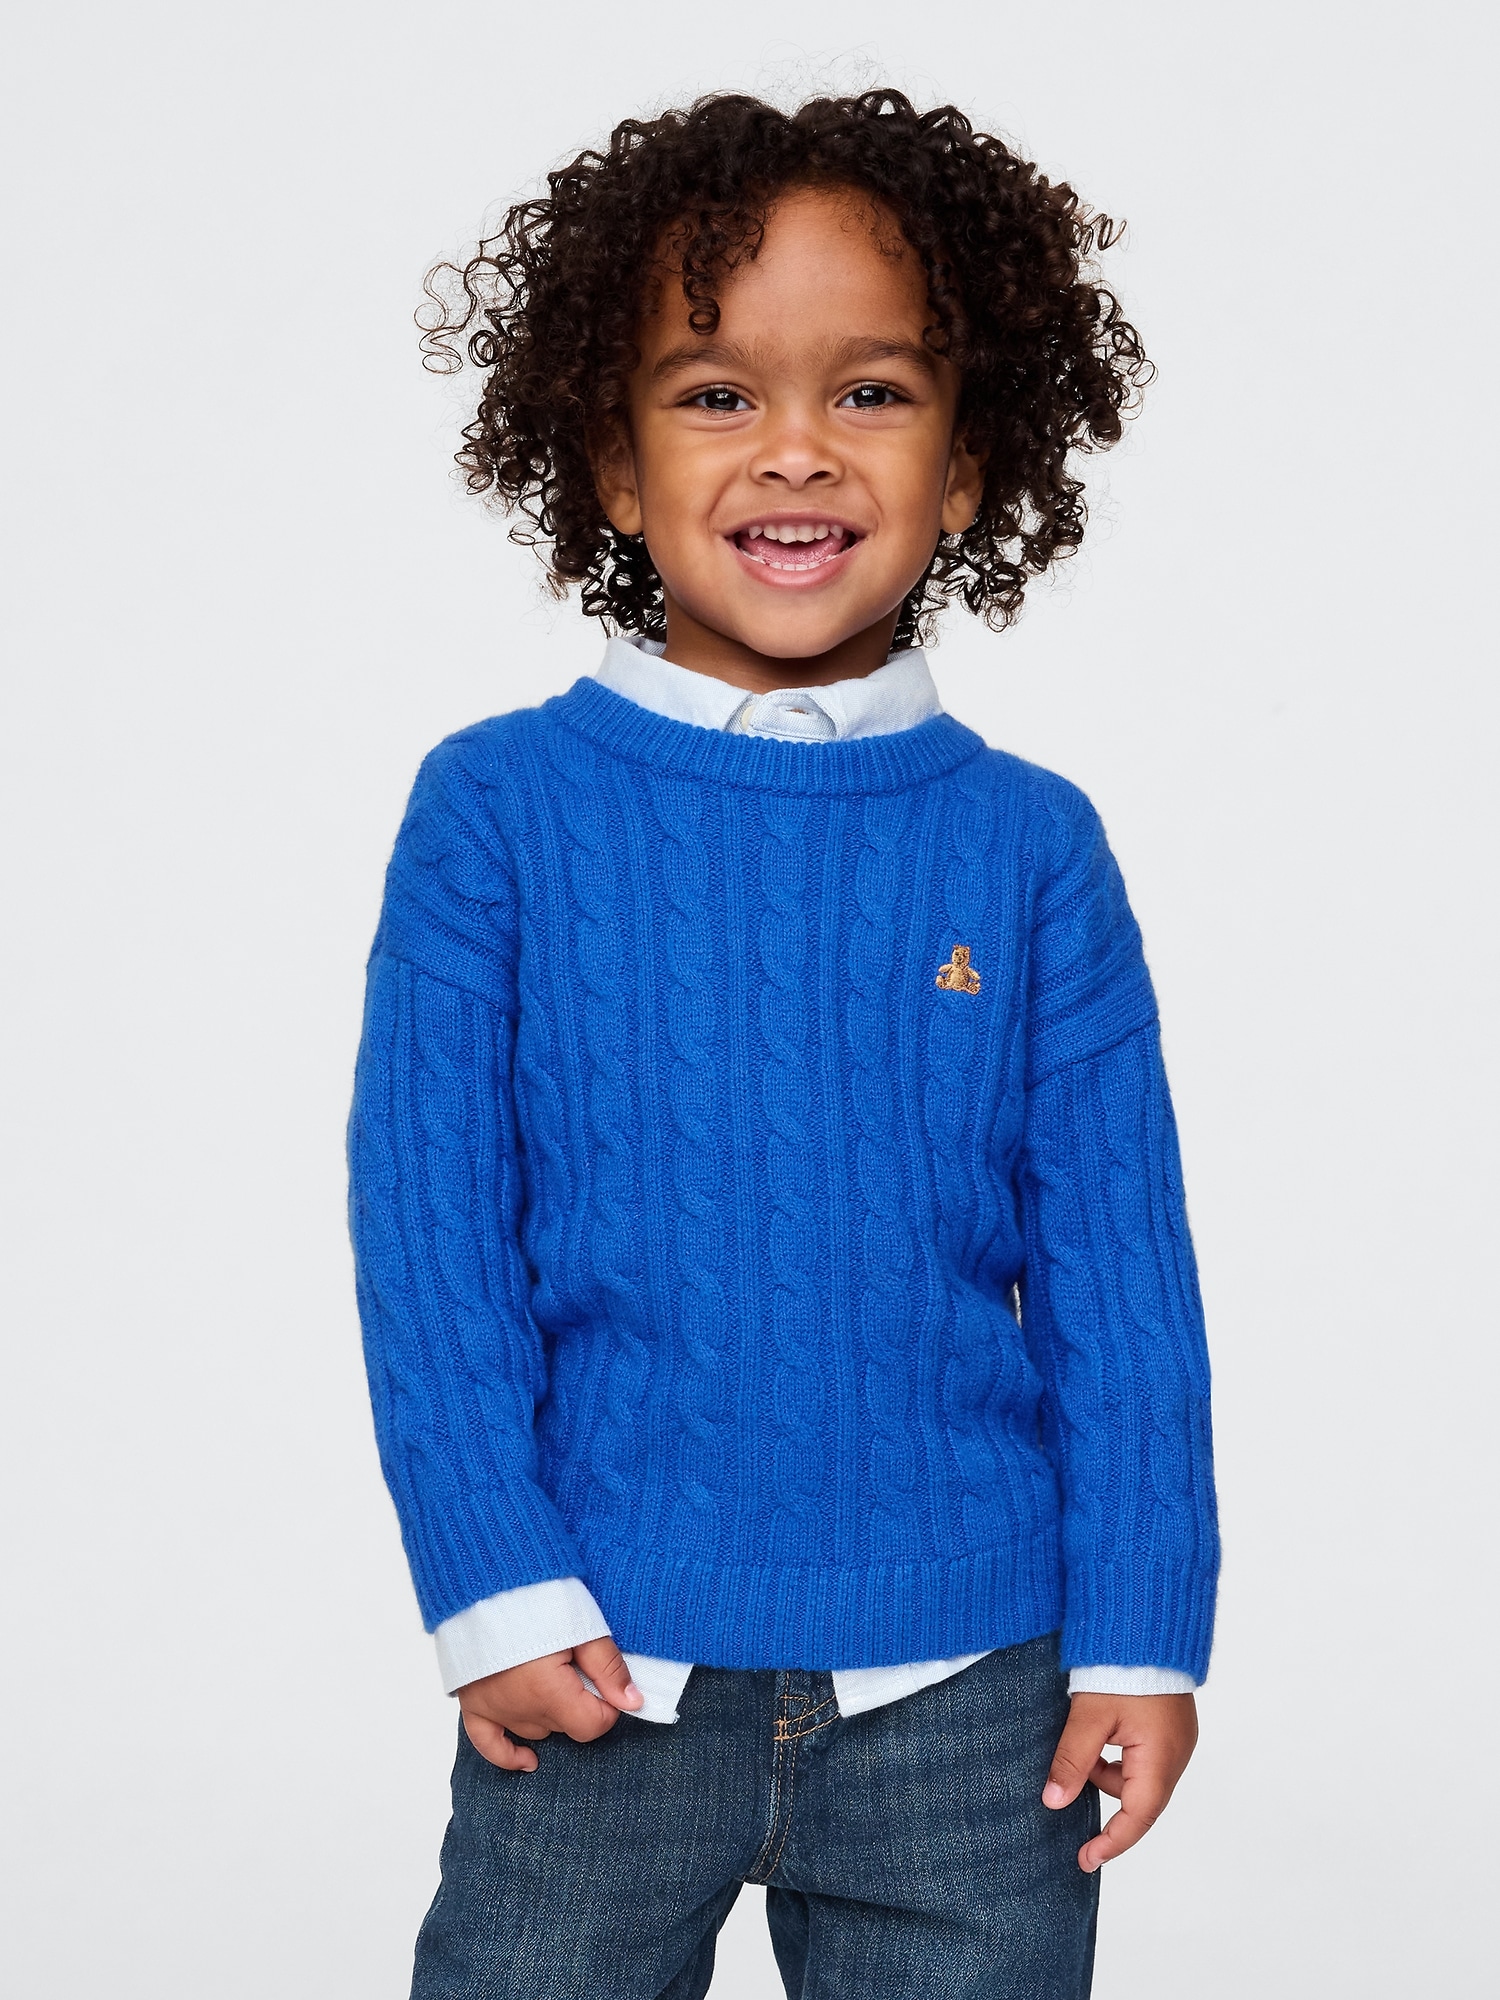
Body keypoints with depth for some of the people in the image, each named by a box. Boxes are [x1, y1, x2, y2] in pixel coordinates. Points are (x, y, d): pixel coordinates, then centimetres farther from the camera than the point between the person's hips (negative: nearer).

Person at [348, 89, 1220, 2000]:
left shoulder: (1032, 848, 1)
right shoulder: (499, 809, -3)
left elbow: (1120, 1275, 2)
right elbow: (428, 1224, -3)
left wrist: (1141, 1631, 0)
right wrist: (493, 1590, -7)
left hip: (965, 1692, 1)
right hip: (599, 1672, -1)